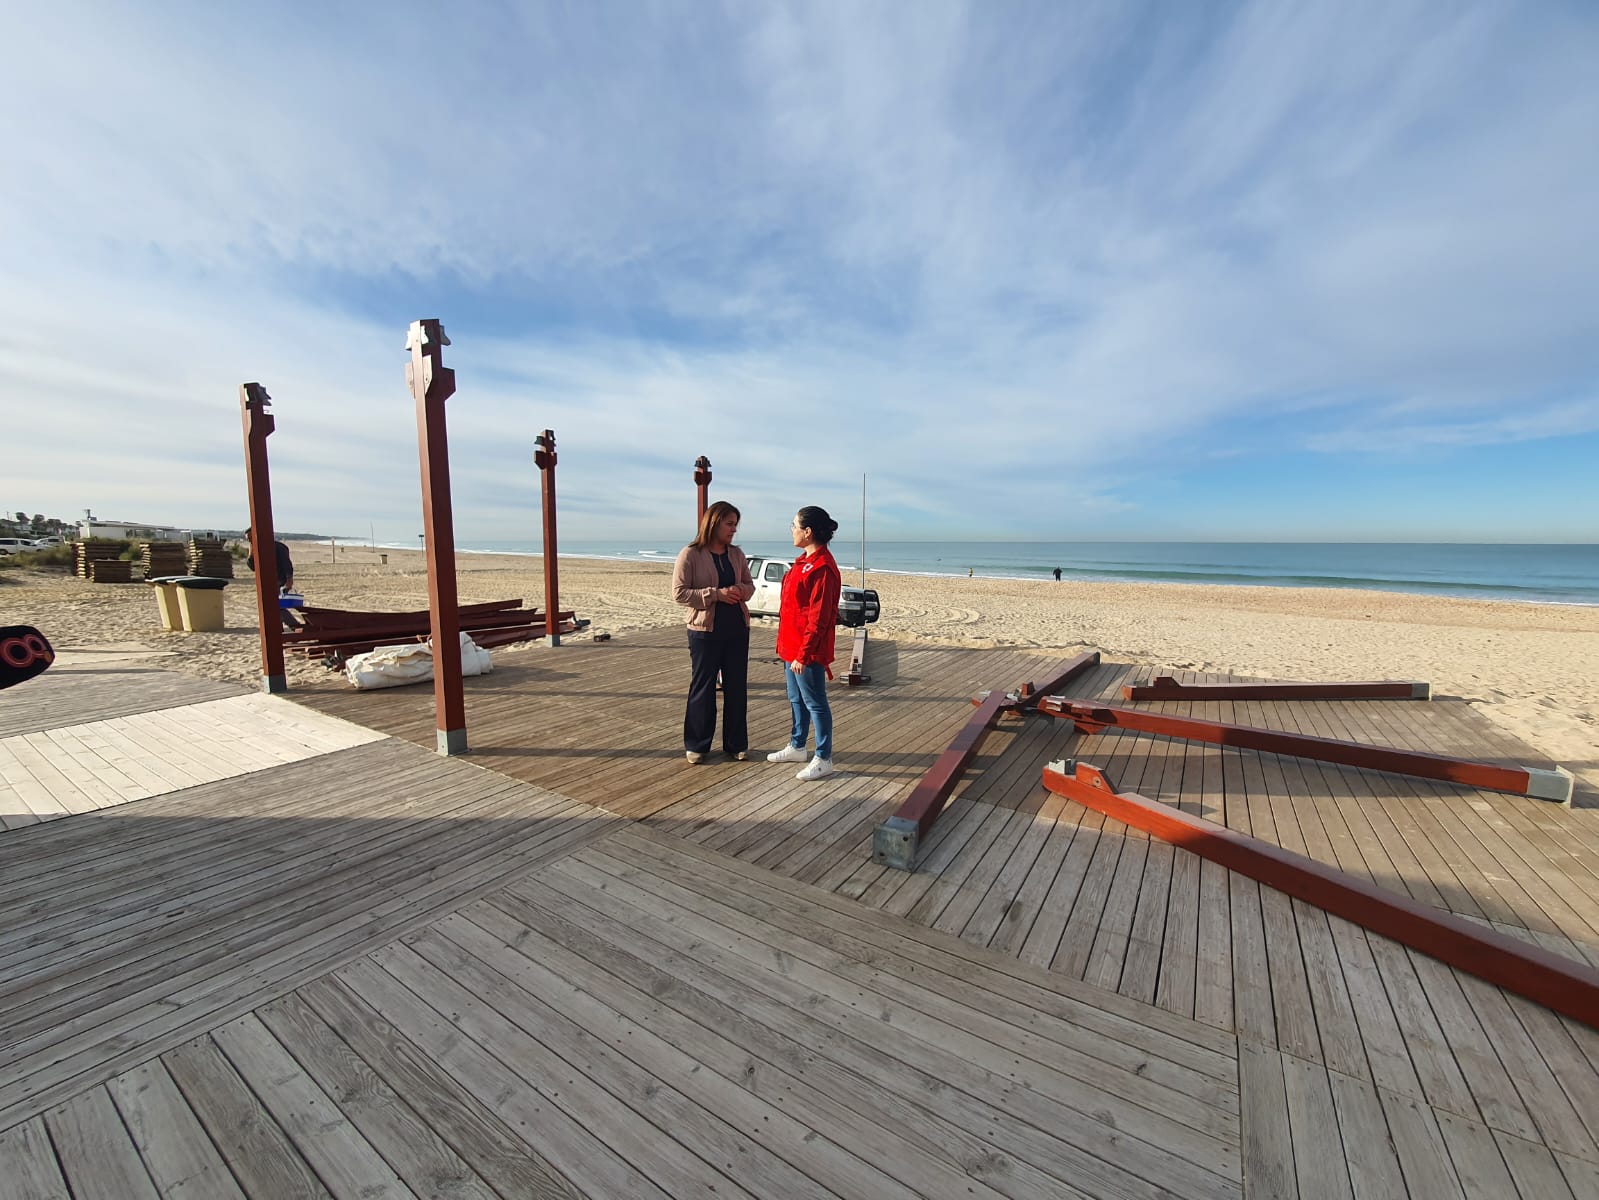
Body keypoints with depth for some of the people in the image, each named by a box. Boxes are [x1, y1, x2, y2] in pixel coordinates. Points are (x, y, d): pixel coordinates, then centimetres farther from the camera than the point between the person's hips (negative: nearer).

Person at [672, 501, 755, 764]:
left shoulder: (736, 554, 7)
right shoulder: (690, 554, -8)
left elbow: (749, 584, 15)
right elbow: (679, 593, -12)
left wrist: (741, 591, -10)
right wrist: (716, 594, -20)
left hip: (737, 629, 5)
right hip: (705, 631, -4)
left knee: (737, 687, 9)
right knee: (702, 688, 6)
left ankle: (736, 744, 23)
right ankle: (696, 745, 21)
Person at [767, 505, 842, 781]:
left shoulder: (822, 568, -20)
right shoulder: (805, 561, 11)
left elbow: (818, 618, -22)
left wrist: (803, 654, -21)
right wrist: (788, 646, 17)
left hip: (807, 650, -10)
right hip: (792, 645, 10)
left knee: (815, 703, 2)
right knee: (796, 699, 21)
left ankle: (824, 760, 15)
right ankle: (796, 747, 37)